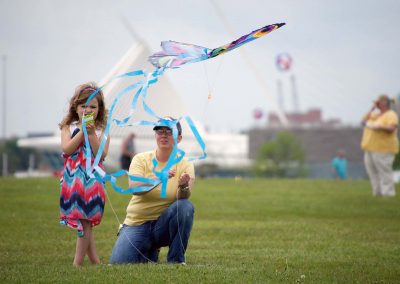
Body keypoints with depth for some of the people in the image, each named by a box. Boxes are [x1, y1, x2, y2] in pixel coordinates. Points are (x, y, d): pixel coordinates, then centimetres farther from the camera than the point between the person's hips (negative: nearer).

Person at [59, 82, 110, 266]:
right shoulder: (69, 128, 6)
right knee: (85, 223, 8)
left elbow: (101, 155, -10)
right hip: (72, 180, 2)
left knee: (84, 221, -4)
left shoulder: (101, 131, 3)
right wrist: (82, 132, -13)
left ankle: (77, 263, 0)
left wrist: (92, 133, -14)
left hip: (92, 180, -2)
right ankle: (95, 261, 18)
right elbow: (66, 149, -9)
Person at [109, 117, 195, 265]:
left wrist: (184, 186, -45)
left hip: (164, 224, 0)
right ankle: (149, 253, 15)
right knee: (119, 262, -21)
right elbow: (134, 188, -23)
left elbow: (183, 197, -21)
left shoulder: (185, 165, -4)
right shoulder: (141, 159, -4)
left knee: (186, 206, -31)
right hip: (137, 224, 0)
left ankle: (176, 259, -14)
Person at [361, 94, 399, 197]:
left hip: (382, 149, -8)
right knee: (372, 172, 7)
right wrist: (372, 109, 7)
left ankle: (388, 193, -9)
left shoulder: (391, 115, -4)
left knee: (384, 171, -11)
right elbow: (364, 121, 9)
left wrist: (379, 127, -32)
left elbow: (391, 129, -18)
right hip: (370, 149, 8)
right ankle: (377, 193, 13)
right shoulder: (375, 114, 20)